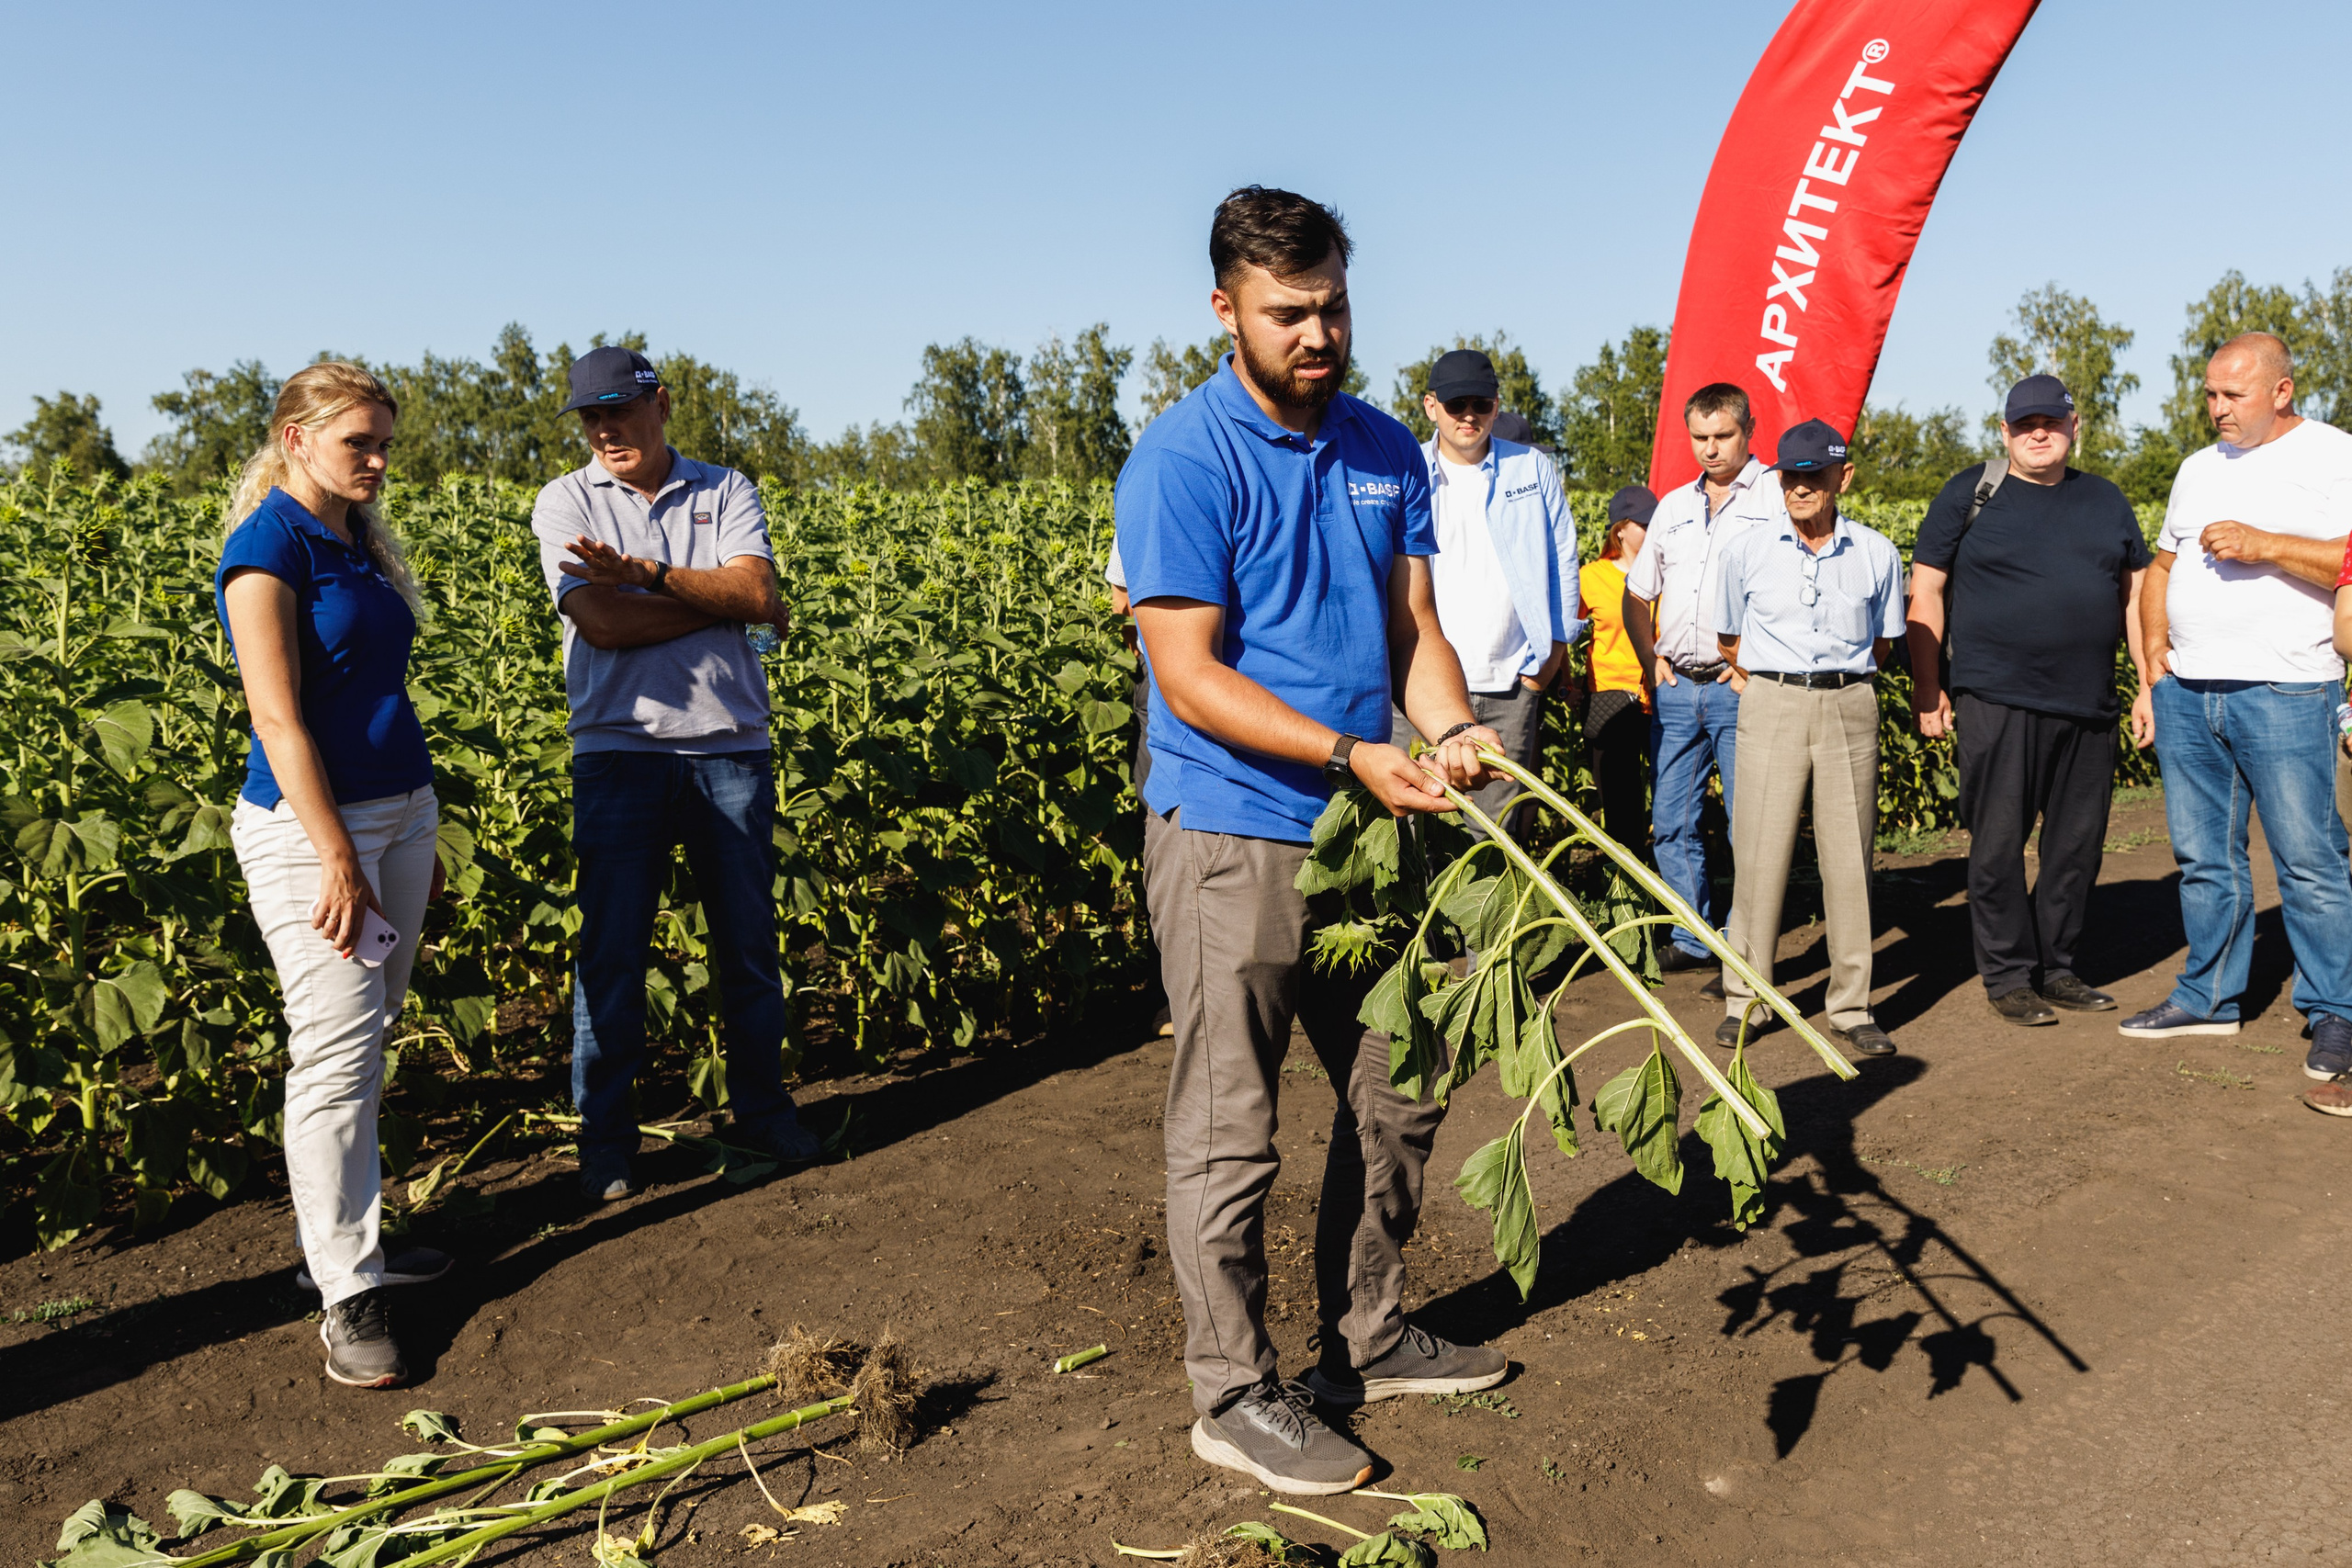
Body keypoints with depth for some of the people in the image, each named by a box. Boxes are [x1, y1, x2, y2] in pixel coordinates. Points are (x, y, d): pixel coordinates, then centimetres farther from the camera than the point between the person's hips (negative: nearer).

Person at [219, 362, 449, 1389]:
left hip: (400, 811, 8)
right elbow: (278, 719, -17)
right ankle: (345, 1293, 2)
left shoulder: (361, 543, 14)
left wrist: (421, 839, 19)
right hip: (309, 826, -8)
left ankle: (351, 1233, 25)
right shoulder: (268, 547, -11)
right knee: (334, 1055, -6)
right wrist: (339, 862, -19)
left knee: (367, 1039, 13)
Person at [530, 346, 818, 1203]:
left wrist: (648, 573, -17)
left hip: (731, 747, 2)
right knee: (611, 951, 1)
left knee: (750, 941, 11)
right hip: (621, 752, -2)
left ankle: (761, 1108, 27)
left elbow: (754, 591, -8)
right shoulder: (566, 503, 3)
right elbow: (603, 623, -11)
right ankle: (605, 1139, 15)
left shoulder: (727, 490, 8)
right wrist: (721, 597, -6)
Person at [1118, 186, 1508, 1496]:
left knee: (1400, 1096, 17)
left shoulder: (1389, 452, 9)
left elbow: (1415, 626, 8)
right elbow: (1192, 677, -17)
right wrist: (1352, 757, -24)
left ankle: (1369, 1338, 35)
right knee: (1230, 1135, 2)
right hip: (1232, 843, -7)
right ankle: (1235, 1395, 17)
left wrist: (1452, 728, -13)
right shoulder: (1183, 462, -12)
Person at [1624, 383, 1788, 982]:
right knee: (1671, 821, 8)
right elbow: (1637, 595, 26)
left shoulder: (1778, 497, 0)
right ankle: (1693, 939, 21)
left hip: (1741, 689, -6)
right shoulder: (1673, 506, 18)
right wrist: (1650, 659, 12)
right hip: (1674, 687, 6)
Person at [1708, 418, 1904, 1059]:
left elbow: (1883, 641, 18)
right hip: (1770, 706, -1)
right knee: (1759, 854, -3)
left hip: (1849, 709, 1)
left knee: (1849, 858, 1)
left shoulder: (1876, 554, 5)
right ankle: (1743, 1001, 8)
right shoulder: (1745, 550, 3)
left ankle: (1851, 1009, 9)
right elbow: (1729, 638, 14)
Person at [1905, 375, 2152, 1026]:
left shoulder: (2105, 501, 16)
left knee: (2078, 844, 8)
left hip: (2088, 706, 5)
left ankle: (2056, 968, 21)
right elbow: (1925, 593, 1)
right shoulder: (1970, 494, 3)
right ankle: (2008, 976, 9)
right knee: (1999, 843, -3)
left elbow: (2135, 597, 17)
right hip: (1997, 704, -4)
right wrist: (1928, 687, -5)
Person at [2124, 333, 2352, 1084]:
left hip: (2284, 694, -6)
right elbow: (2164, 566, 23)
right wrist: (2155, 655, 11)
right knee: (2204, 857, 12)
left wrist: (2265, 545, -18)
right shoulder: (2199, 468, 18)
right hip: (2186, 693, 6)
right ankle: (2208, 996, 22)